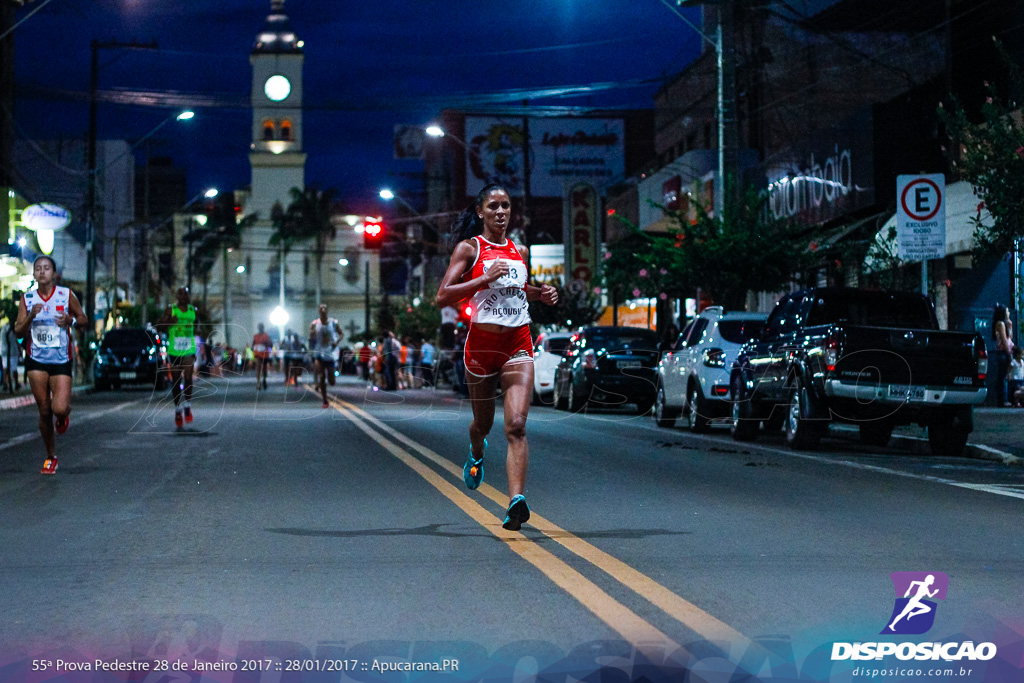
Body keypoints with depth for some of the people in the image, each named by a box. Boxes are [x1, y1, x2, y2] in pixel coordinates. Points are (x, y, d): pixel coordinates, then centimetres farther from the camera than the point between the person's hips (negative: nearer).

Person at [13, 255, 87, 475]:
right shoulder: (27, 298, 0)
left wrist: (70, 320, -15)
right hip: (36, 361, 1)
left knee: (59, 409, -15)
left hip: (61, 360, -1)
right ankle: (51, 457, 19)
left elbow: (83, 318, 7)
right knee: (44, 411, 2)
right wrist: (31, 316, -19)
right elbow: (18, 331, 0)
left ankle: (63, 415, 24)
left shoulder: (66, 295, -3)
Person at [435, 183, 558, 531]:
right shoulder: (469, 248, -1)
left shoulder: (520, 252, 13)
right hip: (482, 344, -2)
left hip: (518, 346, 2)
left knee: (516, 425, -16)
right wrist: (485, 279, -19)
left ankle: (517, 500, -26)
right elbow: (443, 297, -10)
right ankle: (477, 454, 53)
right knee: (483, 423, 16)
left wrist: (540, 294, 11)